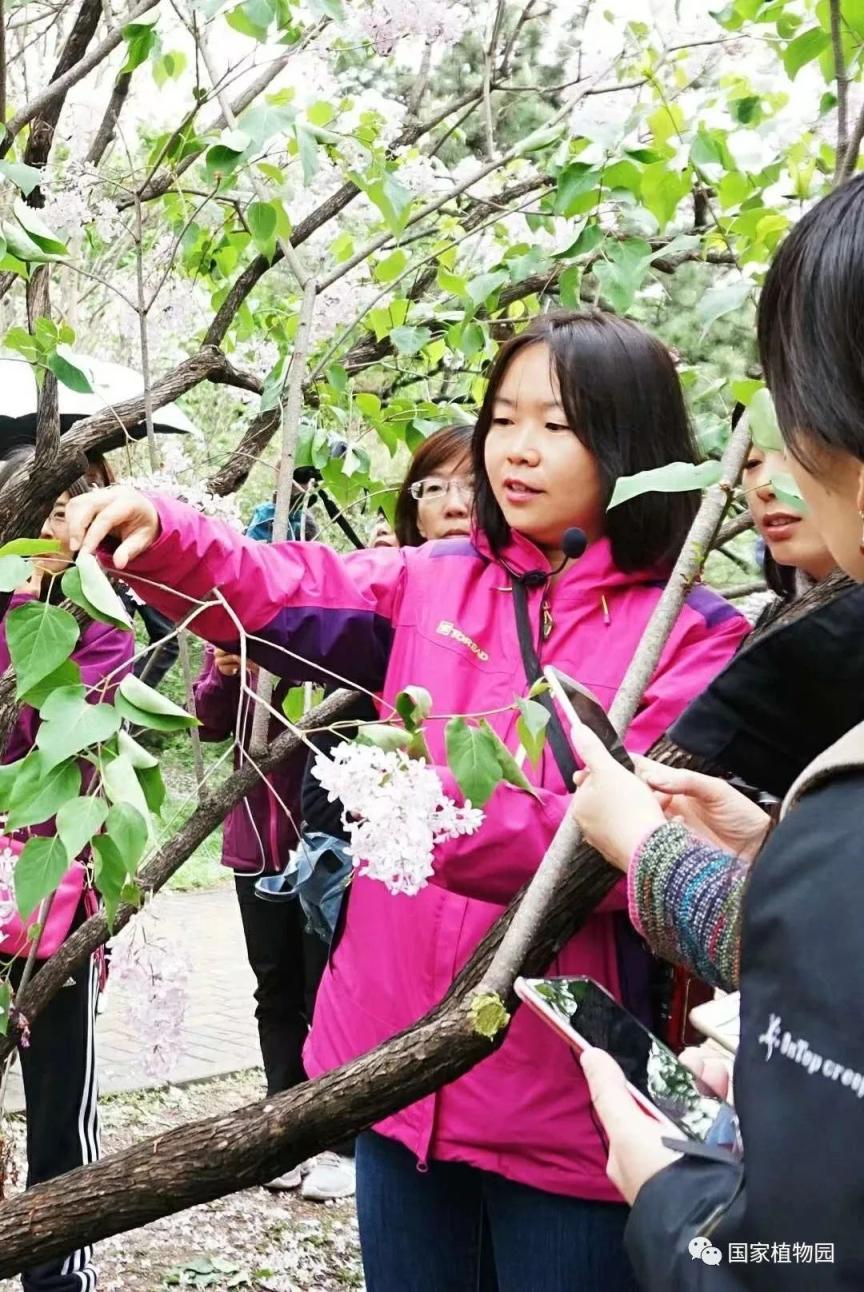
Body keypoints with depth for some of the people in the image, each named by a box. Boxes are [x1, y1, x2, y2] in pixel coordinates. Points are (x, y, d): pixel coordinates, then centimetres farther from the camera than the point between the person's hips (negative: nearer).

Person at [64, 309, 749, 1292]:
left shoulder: (693, 635, -7)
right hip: (403, 1059, 5)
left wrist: (457, 814, -30)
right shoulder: (432, 584, 8)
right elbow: (274, 594, -1)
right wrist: (160, 538, -21)